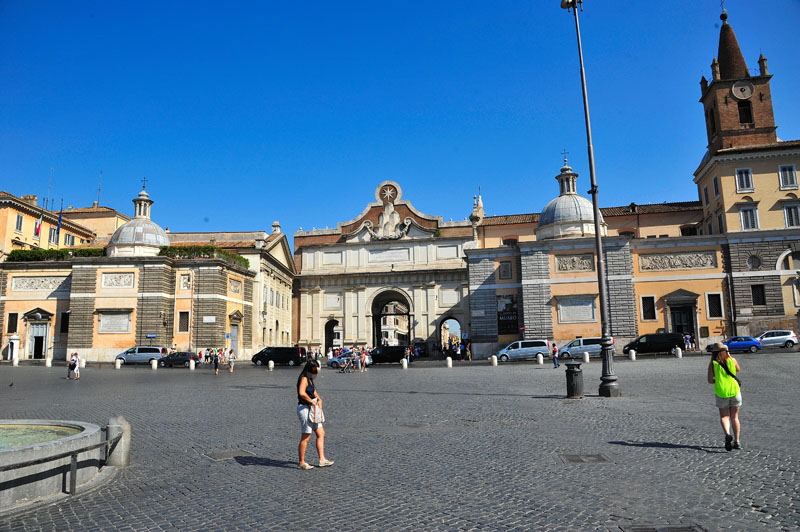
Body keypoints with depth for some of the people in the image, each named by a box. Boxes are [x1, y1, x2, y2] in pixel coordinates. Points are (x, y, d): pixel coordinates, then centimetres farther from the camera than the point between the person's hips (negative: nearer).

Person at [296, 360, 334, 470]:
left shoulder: (310, 379, 15)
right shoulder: (304, 379, -15)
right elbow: (302, 393, -32)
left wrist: (319, 399, 2)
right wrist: (312, 402, -23)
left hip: (312, 410, 10)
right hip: (305, 409, -10)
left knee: (321, 434, 10)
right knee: (305, 438, -2)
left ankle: (322, 460, 14)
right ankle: (301, 462, 10)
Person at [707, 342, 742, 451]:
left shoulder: (712, 363, -6)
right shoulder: (732, 360, -2)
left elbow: (710, 381, -7)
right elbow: (738, 369, 20)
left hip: (721, 392, -2)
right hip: (735, 391, 2)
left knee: (724, 416, 6)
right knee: (735, 417, 13)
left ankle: (727, 434, -20)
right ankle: (737, 441, 12)